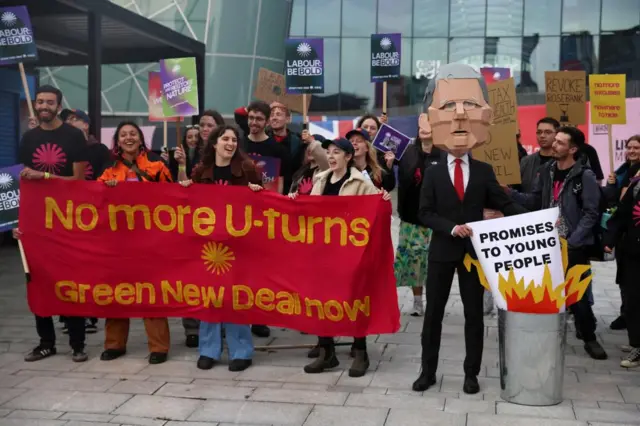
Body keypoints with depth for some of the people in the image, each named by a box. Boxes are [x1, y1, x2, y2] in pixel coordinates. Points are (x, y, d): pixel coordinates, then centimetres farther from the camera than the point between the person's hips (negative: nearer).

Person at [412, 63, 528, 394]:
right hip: (442, 251, 0)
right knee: (433, 313, 7)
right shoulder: (433, 173, 1)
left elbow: (505, 205, -2)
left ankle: (471, 374, 18)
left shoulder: (484, 171, 3)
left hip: (474, 250, 0)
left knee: (474, 314, 7)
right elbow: (424, 213, -5)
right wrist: (451, 228, -19)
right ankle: (428, 371, 18)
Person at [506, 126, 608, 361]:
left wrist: (571, 242, -20)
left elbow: (591, 214, -13)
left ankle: (589, 338, 16)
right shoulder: (546, 171, 5)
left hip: (574, 246, -5)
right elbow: (534, 202, 9)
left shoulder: (585, 176, -11)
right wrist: (509, 192, -5)